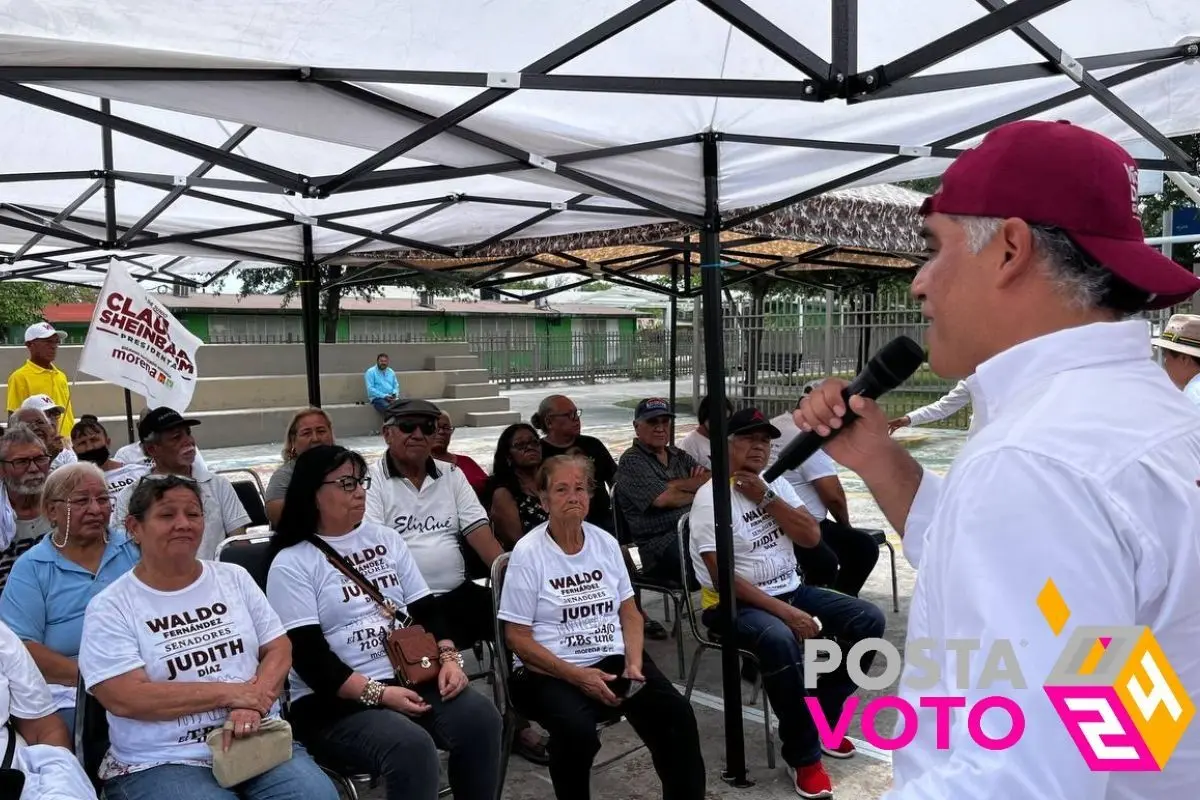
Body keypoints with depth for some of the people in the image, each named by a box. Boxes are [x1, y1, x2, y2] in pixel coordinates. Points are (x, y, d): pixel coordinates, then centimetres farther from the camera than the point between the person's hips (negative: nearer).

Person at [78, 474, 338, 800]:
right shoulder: (110, 608, -1)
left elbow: (279, 649, 7)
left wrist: (252, 706, -13)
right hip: (162, 764, -2)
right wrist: (231, 692, -13)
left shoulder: (234, 577, 10)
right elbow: (125, 699, -11)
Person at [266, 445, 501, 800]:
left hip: (409, 679, 5)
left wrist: (448, 657, -7)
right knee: (412, 746, -32)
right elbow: (309, 656, -12)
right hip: (333, 702, -5)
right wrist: (378, 693, -21)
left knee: (479, 715, -22)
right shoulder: (291, 564, -4)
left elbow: (426, 610, 12)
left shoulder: (386, 539, 13)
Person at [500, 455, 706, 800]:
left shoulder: (606, 542, 7)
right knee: (577, 730, -33)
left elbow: (629, 612, 12)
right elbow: (517, 637, -8)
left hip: (614, 659, 4)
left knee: (678, 714, -18)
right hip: (551, 672, -4)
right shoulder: (527, 552, -7)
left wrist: (634, 664, -7)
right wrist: (577, 676, -17)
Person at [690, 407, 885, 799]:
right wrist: (786, 612, -26)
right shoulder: (711, 498, -15)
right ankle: (803, 755, -16)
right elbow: (724, 579, -21)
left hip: (791, 589, 8)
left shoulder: (775, 483, 7)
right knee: (780, 640, -37)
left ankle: (822, 718, 9)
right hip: (735, 603, -7)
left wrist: (766, 498, -13)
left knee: (869, 619, -4)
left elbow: (811, 537, -3)